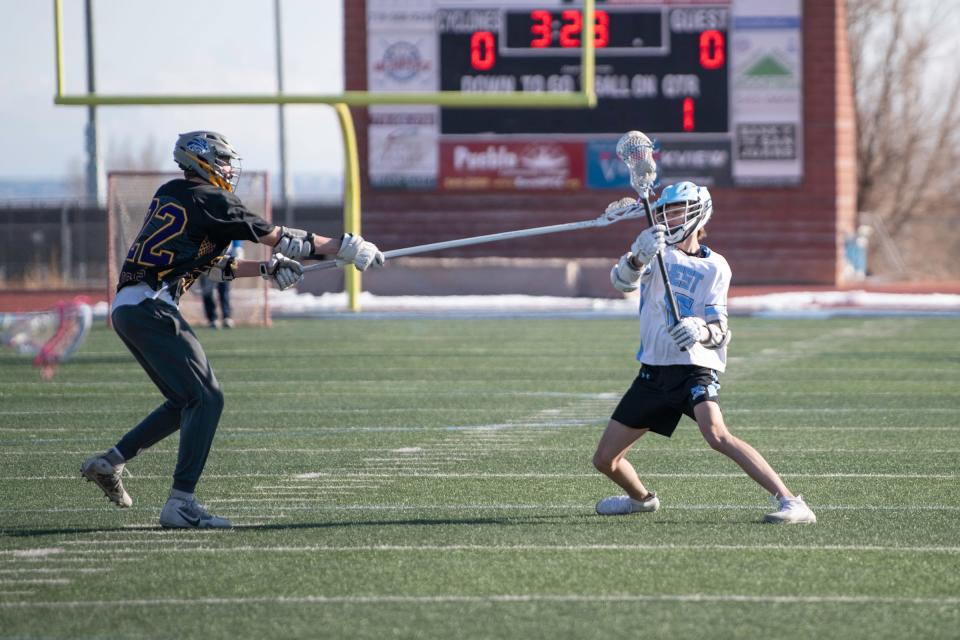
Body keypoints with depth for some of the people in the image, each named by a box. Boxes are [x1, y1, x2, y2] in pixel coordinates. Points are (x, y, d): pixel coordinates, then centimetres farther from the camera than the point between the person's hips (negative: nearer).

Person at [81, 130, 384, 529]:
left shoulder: (169, 195, 21)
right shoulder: (210, 201, -5)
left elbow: (209, 266, 26)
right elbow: (279, 238, -2)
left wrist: (266, 270, 24)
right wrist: (345, 247, 5)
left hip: (126, 308, 9)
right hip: (150, 307, -9)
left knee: (186, 401, 17)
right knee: (205, 399, -10)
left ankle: (111, 461, 16)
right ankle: (180, 503, -16)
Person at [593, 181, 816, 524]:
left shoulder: (715, 267, 1)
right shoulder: (658, 251, 8)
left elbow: (719, 330, -6)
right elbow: (623, 280, -12)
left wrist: (701, 330, -30)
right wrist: (638, 257, -35)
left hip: (695, 367, -5)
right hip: (654, 371, 5)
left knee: (716, 434, -32)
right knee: (605, 460, 8)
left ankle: (790, 501, -34)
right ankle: (641, 498, 41)